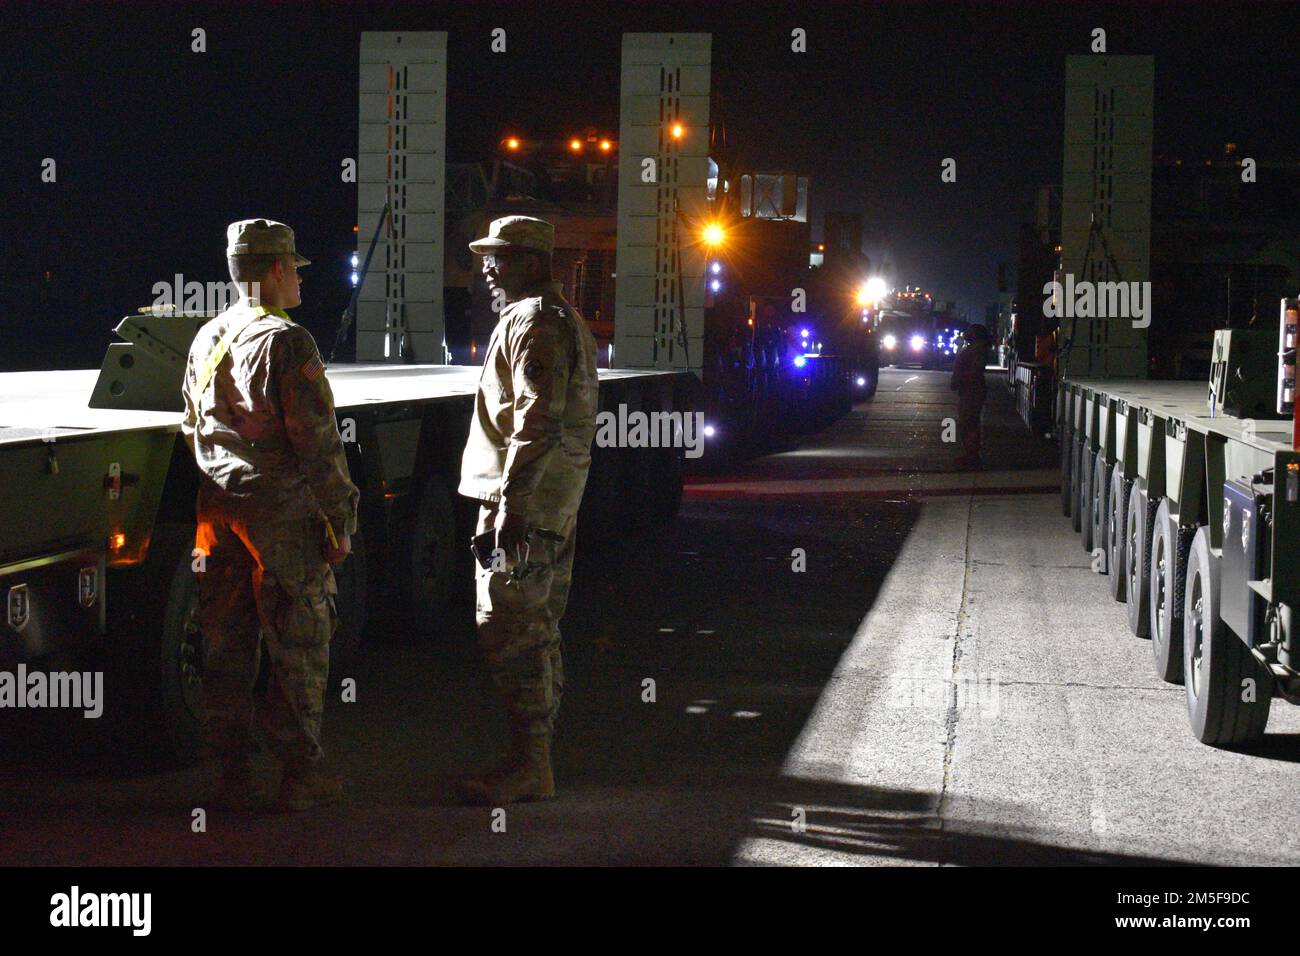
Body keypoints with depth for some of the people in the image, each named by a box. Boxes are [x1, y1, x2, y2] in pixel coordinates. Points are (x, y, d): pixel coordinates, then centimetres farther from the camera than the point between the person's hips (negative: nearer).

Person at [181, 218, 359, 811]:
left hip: (219, 512, 7)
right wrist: (341, 519, -9)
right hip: (284, 513, -7)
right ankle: (300, 774, 5)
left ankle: (233, 774, 14)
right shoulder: (288, 343, -11)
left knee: (227, 644, 9)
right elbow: (317, 441, -15)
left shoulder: (207, 340, 12)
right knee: (299, 644, 1)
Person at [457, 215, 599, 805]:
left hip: (524, 503, -11)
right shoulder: (564, 319, 22)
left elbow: (536, 419, -22)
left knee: (508, 632, -10)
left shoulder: (532, 322, -12)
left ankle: (528, 766, -8)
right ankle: (537, 758, 21)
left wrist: (511, 501, -25)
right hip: (557, 506, 11)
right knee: (538, 633, 14)